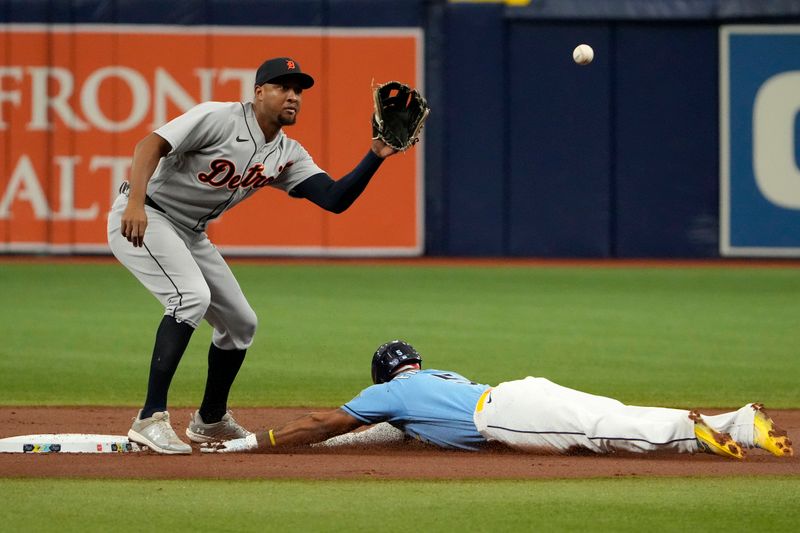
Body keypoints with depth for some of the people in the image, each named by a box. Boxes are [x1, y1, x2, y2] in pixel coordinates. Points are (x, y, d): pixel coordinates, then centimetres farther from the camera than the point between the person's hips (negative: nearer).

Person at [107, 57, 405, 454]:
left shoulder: (287, 156, 4)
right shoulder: (220, 118, -18)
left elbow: (334, 199, -5)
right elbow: (151, 145, -25)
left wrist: (376, 156, -18)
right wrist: (135, 203, -39)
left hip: (190, 235, 9)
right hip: (142, 219, -9)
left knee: (240, 321, 13)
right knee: (192, 296, -30)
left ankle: (211, 420, 33)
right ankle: (151, 419, -32)